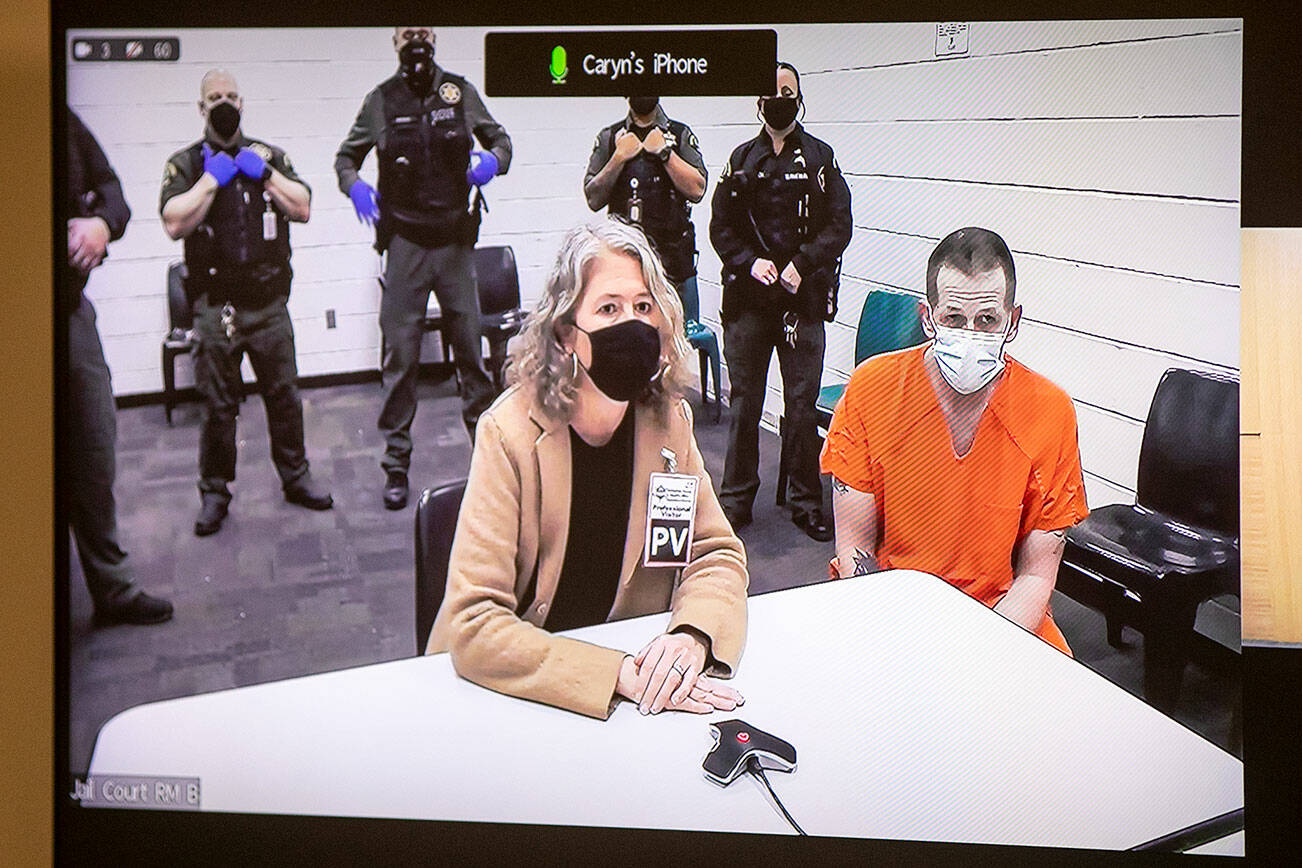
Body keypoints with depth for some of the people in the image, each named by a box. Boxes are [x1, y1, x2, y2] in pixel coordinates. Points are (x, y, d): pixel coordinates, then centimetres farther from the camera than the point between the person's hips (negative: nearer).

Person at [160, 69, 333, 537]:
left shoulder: (268, 156, 11)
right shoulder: (185, 163, 3)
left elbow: (303, 209, 1)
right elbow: (174, 224, -11)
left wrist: (264, 173, -8)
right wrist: (212, 178, -11)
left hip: (269, 303, 2)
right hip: (215, 308, -2)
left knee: (284, 395, 8)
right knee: (218, 405, 3)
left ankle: (295, 477, 23)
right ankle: (214, 492, 16)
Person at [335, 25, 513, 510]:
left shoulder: (459, 92, 4)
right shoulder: (381, 101, 1)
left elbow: (499, 139, 15)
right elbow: (346, 157, 12)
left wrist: (493, 160, -8)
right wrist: (354, 186, -9)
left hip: (456, 241, 1)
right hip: (405, 244, -1)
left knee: (471, 347, 7)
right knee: (400, 355, 1)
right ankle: (396, 463, 9)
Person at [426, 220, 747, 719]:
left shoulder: (668, 420, -2)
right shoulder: (510, 433, -17)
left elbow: (717, 553, 3)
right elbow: (473, 627, -22)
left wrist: (692, 635, -19)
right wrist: (620, 674, -31)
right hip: (512, 685, -3)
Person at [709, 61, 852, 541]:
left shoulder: (820, 158, 6)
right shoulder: (742, 159, 11)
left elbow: (839, 226, 1)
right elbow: (721, 226, 10)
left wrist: (801, 265, -13)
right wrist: (751, 262, -7)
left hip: (803, 299, -1)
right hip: (748, 299, 2)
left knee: (802, 406, 1)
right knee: (744, 402, 6)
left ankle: (807, 503, 11)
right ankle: (736, 500, 17)